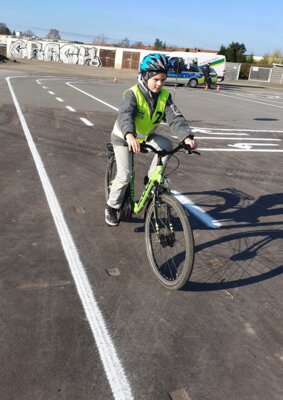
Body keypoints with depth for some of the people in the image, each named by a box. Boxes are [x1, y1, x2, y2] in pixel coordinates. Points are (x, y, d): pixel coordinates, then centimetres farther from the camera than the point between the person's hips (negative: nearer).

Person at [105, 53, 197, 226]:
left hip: (146, 135, 4)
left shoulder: (165, 96, -14)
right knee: (125, 176, -11)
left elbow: (175, 117, -25)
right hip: (124, 137, -4)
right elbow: (125, 115, -44)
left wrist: (187, 136, -43)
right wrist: (129, 136, -64)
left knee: (167, 145, -23)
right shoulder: (133, 94, -26)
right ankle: (112, 207, 12)